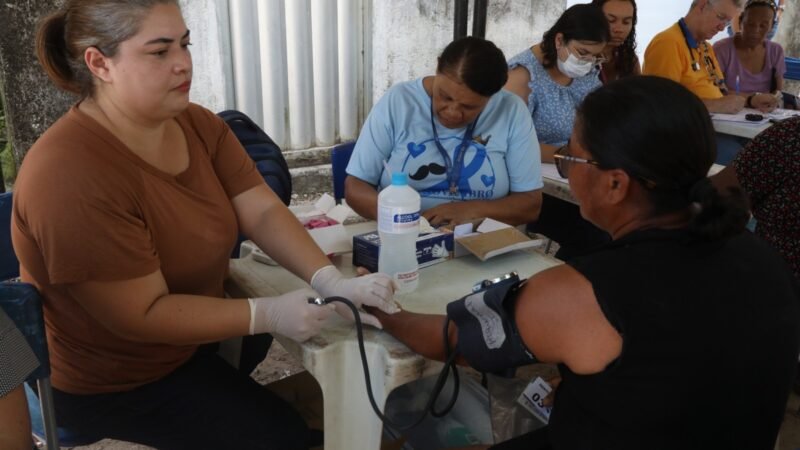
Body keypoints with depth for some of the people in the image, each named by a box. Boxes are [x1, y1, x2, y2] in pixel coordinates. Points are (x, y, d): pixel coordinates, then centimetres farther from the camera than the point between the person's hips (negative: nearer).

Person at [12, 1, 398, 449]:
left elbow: (263, 211, -11)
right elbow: (144, 316, -28)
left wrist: (331, 282, -25)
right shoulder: (72, 178, -31)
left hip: (190, 334, 7)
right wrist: (269, 314, -31)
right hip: (115, 380, -7)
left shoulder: (199, 124, -5)